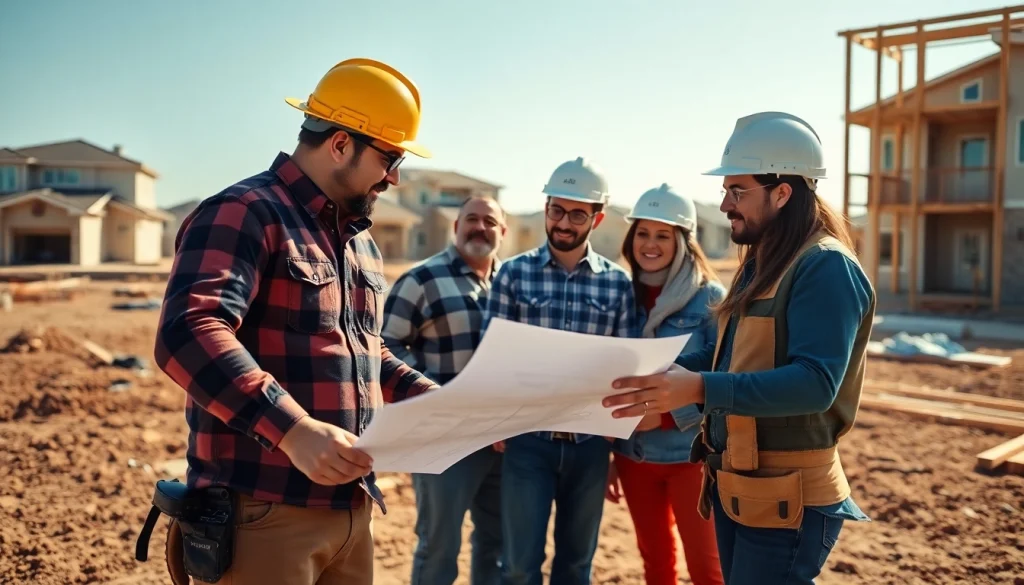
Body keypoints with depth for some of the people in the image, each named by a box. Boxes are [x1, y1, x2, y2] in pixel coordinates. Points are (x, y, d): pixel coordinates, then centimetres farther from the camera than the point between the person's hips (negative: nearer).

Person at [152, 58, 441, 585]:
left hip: (349, 509, 9)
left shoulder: (360, 240, 16)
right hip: (262, 514, -8)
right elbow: (188, 334, -26)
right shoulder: (244, 214, -12)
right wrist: (293, 429, -34)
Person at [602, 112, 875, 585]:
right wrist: (662, 374, 4)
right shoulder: (758, 264, 12)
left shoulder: (826, 267, -18)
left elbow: (816, 383, -28)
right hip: (734, 488, 9)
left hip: (786, 499, -9)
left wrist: (699, 388, -35)